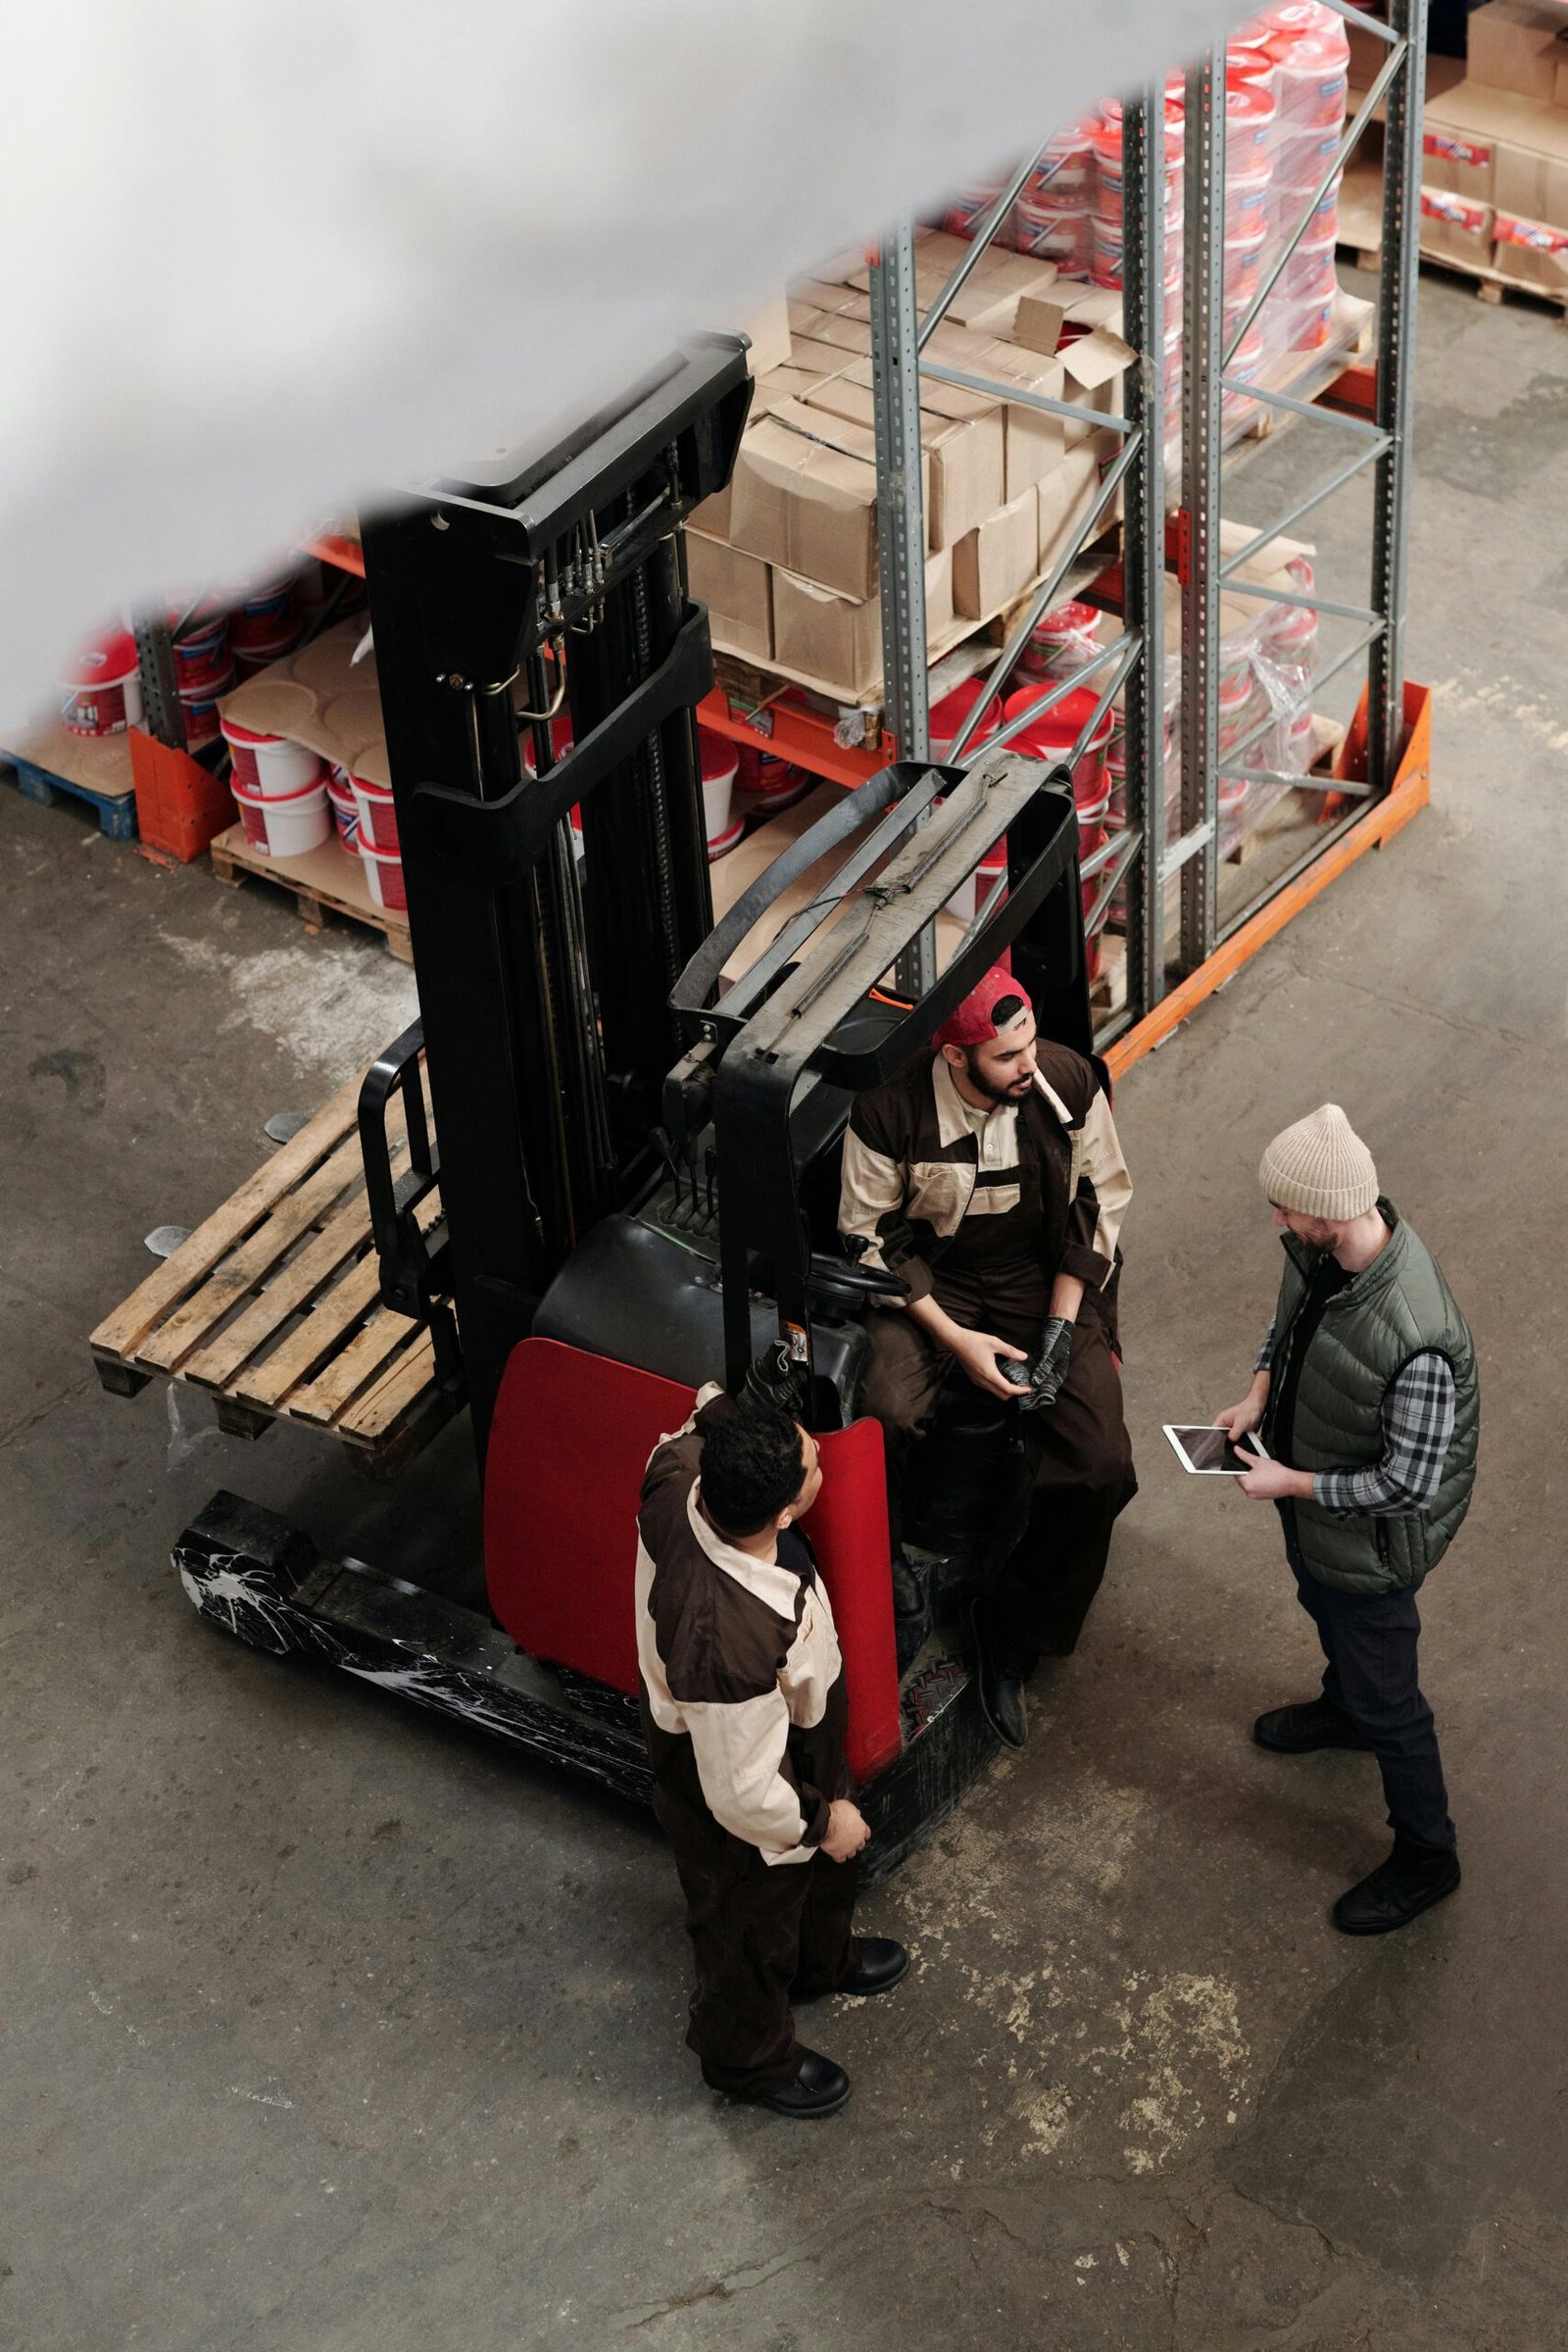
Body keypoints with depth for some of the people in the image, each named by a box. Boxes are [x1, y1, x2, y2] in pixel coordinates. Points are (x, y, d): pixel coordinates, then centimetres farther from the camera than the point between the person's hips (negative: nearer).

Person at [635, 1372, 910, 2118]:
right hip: (741, 1827, -7)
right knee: (751, 1933, 27)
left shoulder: (679, 1479, -31)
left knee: (824, 1871, 37)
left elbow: (700, 1424, -1)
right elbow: (744, 1795, -32)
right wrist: (822, 1820, -16)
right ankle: (751, 2057, 58)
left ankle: (822, 1960, 70)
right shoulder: (730, 1645, -50)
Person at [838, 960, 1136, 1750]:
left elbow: (1101, 1202, 0)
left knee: (1101, 1466, -18)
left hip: (1043, 1277, 2)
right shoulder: (889, 1112, -20)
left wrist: (1060, 1325, -9)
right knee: (883, 1417, -33)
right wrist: (956, 1339, -16)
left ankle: (1011, 1625, 2)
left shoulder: (1069, 1083, -12)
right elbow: (871, 1239, -9)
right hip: (930, 1281, -2)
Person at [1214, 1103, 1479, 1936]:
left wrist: (1291, 1484, -24)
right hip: (1310, 1502, 8)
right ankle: (1342, 1708, 69)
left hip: (1370, 1541, -8)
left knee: (1386, 1700, 15)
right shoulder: (1316, 1248, -20)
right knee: (1325, 1611, 36)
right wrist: (1260, 1391, -8)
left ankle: (1425, 1859, 39)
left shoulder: (1416, 1341, -44)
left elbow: (1409, 1487, -33)